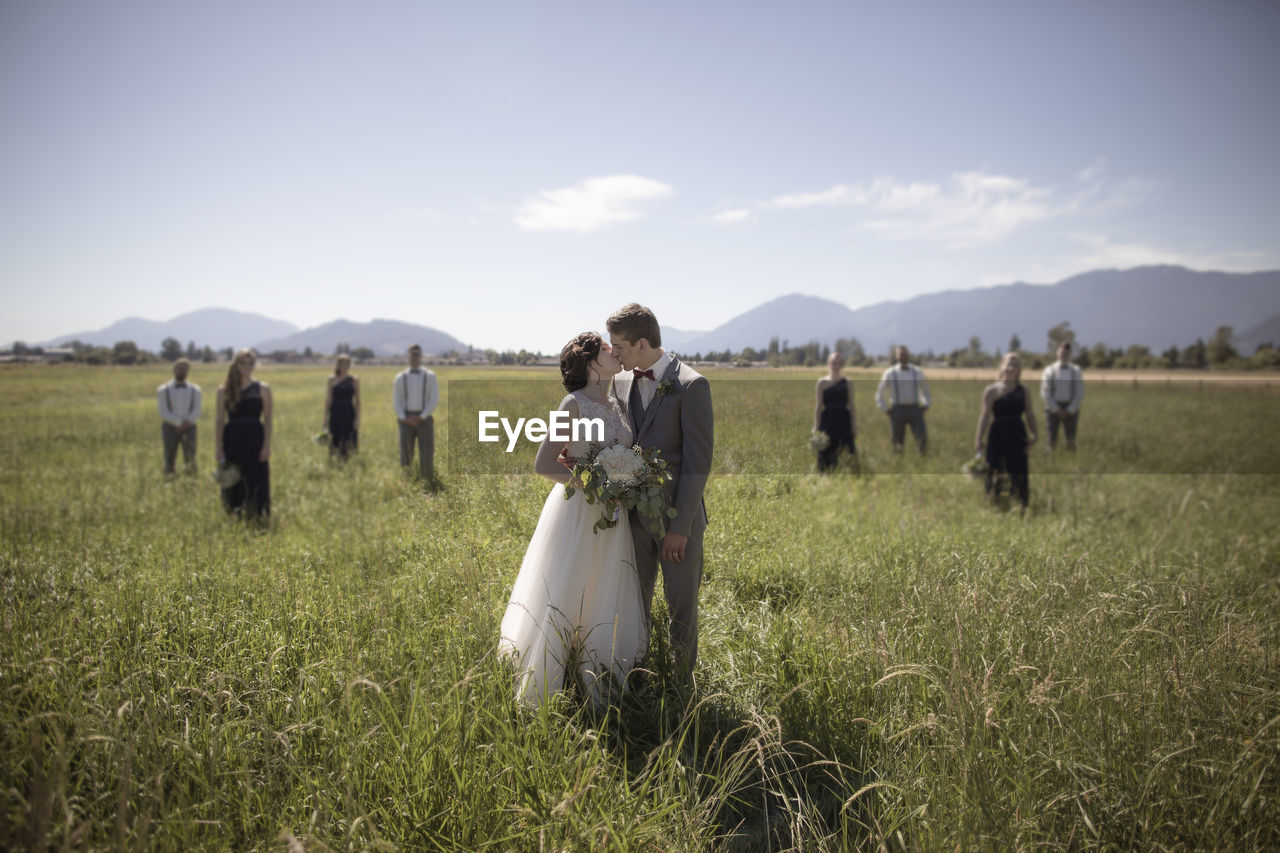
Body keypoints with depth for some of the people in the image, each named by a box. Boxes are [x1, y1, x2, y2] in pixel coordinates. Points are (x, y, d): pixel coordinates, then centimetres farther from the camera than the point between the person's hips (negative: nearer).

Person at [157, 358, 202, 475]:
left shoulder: (195, 390, 11)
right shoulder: (163, 390, 5)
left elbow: (196, 412, 3)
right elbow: (164, 413, -4)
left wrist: (186, 422, -14)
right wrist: (180, 422, -14)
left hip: (189, 428, 1)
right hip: (170, 427, -1)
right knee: (169, 464, 0)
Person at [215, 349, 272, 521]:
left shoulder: (262, 389, 1)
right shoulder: (224, 390, 4)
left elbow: (267, 420, 0)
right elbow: (220, 421, 5)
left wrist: (267, 445, -8)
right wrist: (219, 447, -1)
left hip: (254, 439, -1)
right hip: (232, 441, 1)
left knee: (256, 481, 0)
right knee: (233, 481, 7)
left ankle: (257, 517, 10)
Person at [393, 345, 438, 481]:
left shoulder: (430, 376, 3)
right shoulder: (400, 377, 7)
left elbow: (434, 400, -2)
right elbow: (396, 401, 6)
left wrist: (420, 417, -12)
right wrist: (404, 419, -10)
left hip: (424, 419, -1)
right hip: (406, 420, 1)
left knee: (427, 455, -6)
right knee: (406, 452, -2)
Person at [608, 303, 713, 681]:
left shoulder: (691, 386, -14)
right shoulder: (621, 382, 6)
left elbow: (698, 461, -15)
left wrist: (680, 525, -16)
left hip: (678, 514, -5)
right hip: (635, 514, 5)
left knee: (682, 605, 8)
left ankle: (682, 683, 24)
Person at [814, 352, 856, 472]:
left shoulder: (847, 383, 7)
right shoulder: (822, 382, 4)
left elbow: (851, 406, 8)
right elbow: (819, 406, 4)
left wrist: (854, 426, 3)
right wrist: (816, 426, -1)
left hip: (844, 421, 1)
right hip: (827, 421, -1)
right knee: (825, 455, -1)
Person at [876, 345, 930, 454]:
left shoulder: (918, 372, 8)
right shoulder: (890, 373, 2)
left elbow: (925, 390, 23)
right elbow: (879, 393, 10)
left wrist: (925, 405, 11)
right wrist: (886, 409, 3)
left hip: (915, 409, 1)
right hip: (898, 410, -1)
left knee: (923, 438, -12)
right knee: (897, 442, 4)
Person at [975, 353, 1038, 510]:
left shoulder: (1022, 390, 11)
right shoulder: (992, 390, -3)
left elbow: (1029, 414, 14)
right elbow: (985, 415, -7)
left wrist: (1033, 434, 1)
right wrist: (978, 439, -12)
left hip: (1018, 435, 4)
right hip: (998, 434, -4)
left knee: (1019, 472, 8)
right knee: (995, 471, -2)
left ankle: (1024, 507, 17)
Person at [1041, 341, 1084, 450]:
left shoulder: (1076, 371, 5)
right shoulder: (1049, 370, 3)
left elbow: (1080, 394, 3)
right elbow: (1045, 393, -1)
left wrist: (1070, 410, -6)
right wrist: (1056, 410, -7)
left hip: (1070, 410, 1)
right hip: (1053, 408, -1)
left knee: (1071, 440, -1)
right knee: (1052, 439, -3)